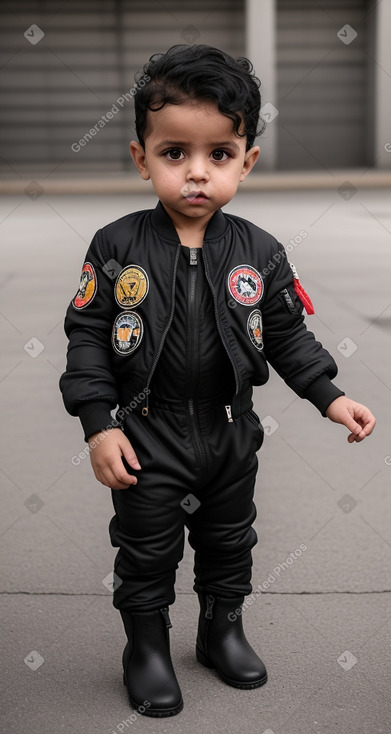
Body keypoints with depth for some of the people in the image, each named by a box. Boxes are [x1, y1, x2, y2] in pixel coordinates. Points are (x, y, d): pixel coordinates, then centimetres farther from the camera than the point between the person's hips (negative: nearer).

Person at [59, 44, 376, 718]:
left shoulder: (260, 253, -7)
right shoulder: (117, 248, -13)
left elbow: (286, 334, 2)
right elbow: (87, 335, -9)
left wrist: (330, 397, -5)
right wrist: (99, 424, -14)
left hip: (230, 433, 3)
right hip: (145, 435, -2)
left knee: (229, 541, 20)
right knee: (146, 550, 11)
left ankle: (222, 631, 43)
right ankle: (146, 645, 33)